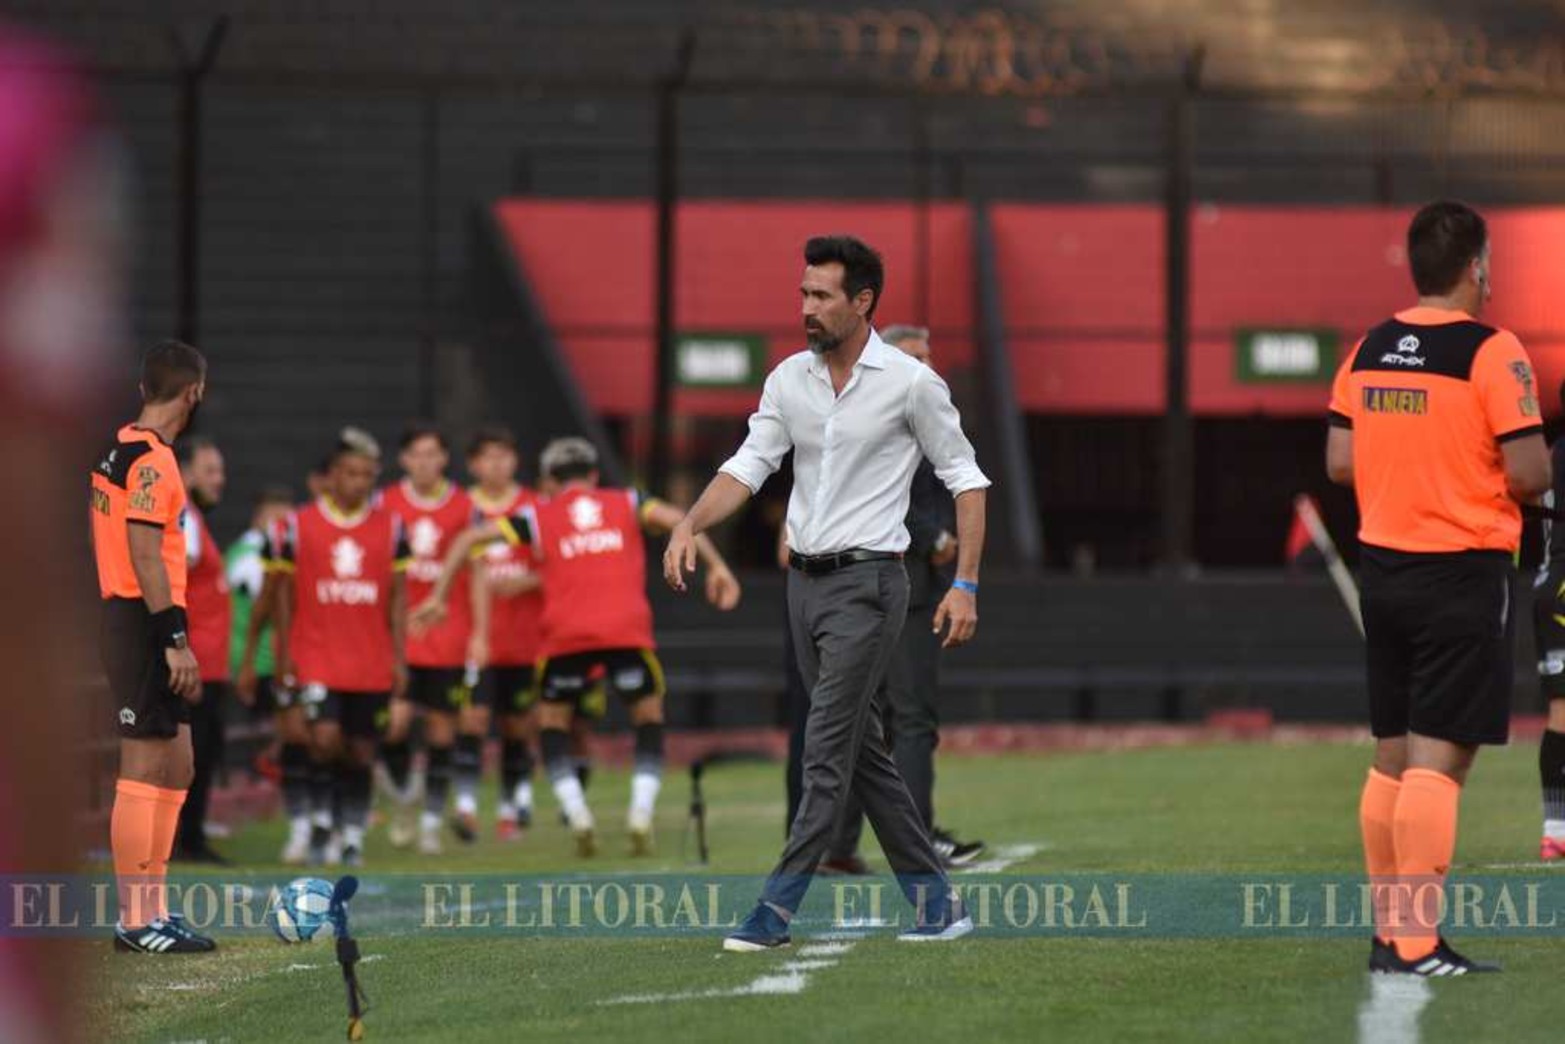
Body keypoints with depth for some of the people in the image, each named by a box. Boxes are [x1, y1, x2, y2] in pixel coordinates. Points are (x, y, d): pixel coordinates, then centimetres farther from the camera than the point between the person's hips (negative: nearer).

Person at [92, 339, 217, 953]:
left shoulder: (119, 449, 14)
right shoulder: (152, 460, -15)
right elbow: (145, 555, -21)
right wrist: (176, 638, -21)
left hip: (125, 618, 10)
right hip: (146, 623, -10)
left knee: (176, 768, 15)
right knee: (143, 772, -7)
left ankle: (151, 909, 18)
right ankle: (137, 921, -5)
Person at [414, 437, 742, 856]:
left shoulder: (539, 517, 18)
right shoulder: (626, 504, 19)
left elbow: (470, 538, 13)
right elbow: (677, 519, 3)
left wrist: (438, 597, 18)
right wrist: (716, 566, 4)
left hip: (566, 636, 0)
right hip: (627, 631, 0)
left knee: (553, 720, 21)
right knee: (649, 715, 21)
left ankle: (578, 816, 3)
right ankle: (641, 814, 4)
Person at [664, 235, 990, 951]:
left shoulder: (911, 382, -8)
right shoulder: (790, 378, 7)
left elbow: (965, 480, -2)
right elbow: (749, 466, 2)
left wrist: (965, 585, -8)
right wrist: (689, 525, -15)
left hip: (867, 582, -7)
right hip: (805, 581, 7)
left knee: (827, 750, -11)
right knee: (863, 751, 9)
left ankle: (777, 909, -13)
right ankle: (936, 903, 17)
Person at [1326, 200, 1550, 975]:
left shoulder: (1368, 351, 7)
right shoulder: (1492, 352, -12)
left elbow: (1340, 462, 9)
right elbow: (1529, 474, -16)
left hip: (1383, 567, 7)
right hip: (1464, 574, -7)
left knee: (1392, 757, 13)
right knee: (1437, 759, -7)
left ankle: (1388, 931, 17)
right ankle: (1417, 944, -10)